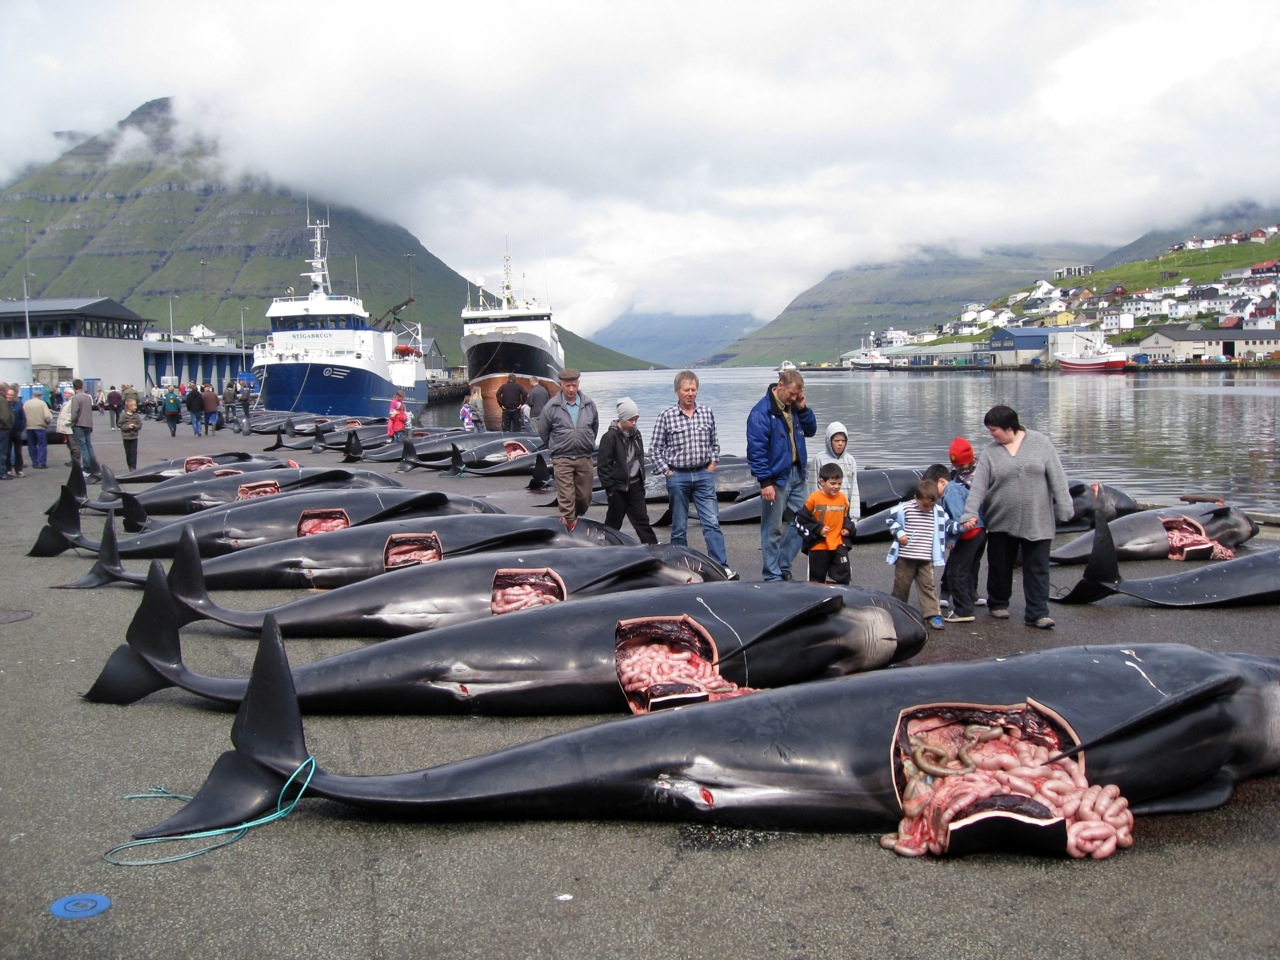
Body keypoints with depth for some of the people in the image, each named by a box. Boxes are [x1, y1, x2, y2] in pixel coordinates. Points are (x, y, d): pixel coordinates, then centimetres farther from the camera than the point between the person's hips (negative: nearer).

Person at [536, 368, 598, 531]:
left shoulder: (589, 405, 1)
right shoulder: (551, 407, -7)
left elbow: (594, 428, 18)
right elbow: (543, 432, 6)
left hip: (585, 458, 3)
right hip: (562, 459, -3)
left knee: (585, 496, 9)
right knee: (566, 499, -8)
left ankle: (577, 518, 33)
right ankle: (570, 526, -5)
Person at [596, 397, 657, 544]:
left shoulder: (636, 434, 8)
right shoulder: (610, 437, -13)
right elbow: (603, 465, -14)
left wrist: (642, 480, 15)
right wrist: (609, 488, -14)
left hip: (635, 485, 6)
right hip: (618, 488, -6)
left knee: (642, 519, 5)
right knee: (613, 522, 5)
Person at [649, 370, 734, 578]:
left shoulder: (707, 412, 4)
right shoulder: (666, 416, -4)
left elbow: (715, 442, 16)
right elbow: (655, 447, 1)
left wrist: (713, 462, 5)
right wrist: (666, 471, -4)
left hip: (704, 475, 2)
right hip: (678, 476, -1)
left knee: (712, 522, -5)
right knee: (679, 527, 7)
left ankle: (722, 567, -8)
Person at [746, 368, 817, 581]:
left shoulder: (793, 407, 8)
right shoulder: (762, 412, -15)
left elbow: (811, 431, 17)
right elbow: (756, 449, -18)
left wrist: (803, 410, -1)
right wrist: (765, 482, -20)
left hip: (796, 474, 8)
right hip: (776, 478, -8)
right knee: (773, 530, 0)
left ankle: (783, 567, 25)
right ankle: (772, 576, 8)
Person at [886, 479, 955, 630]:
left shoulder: (938, 511, 3)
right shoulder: (904, 508, -8)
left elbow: (947, 525, 12)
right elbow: (892, 520, 1)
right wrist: (899, 533, -13)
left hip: (926, 559, 2)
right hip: (905, 556, -2)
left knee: (928, 585, -1)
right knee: (901, 584, 8)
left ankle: (932, 614, -1)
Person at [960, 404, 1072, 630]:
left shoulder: (1041, 443, -1)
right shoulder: (990, 452, 1)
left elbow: (1057, 478, -2)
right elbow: (978, 486, -5)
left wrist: (1064, 510, -7)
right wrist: (970, 514, -15)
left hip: (1037, 522, -1)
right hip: (1001, 523, 2)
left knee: (1037, 568, 0)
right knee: (1000, 566, 11)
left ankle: (1037, 613, 3)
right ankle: (998, 603, 30)